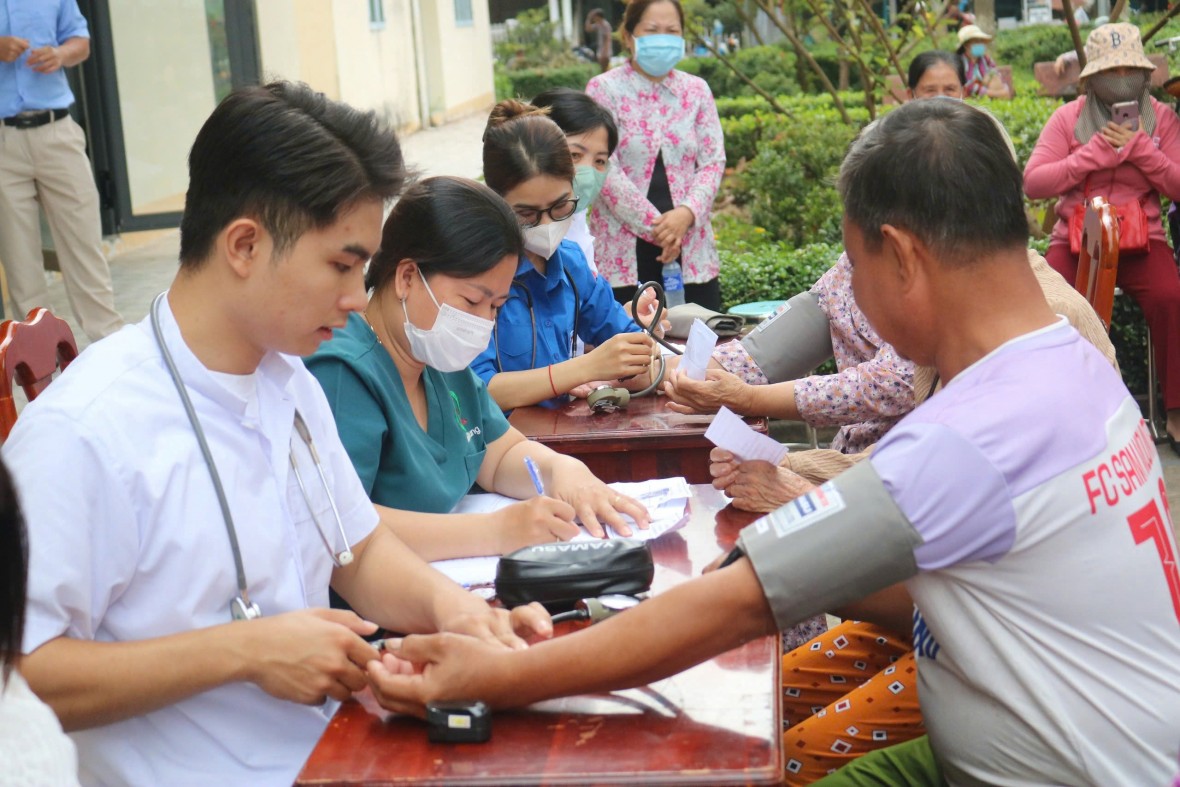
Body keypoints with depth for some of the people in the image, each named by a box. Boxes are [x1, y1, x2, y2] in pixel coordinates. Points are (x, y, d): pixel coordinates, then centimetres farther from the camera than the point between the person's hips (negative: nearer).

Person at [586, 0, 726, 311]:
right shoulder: (604, 89, -2)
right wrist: (655, 225, -15)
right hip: (625, 247, -3)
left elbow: (713, 161, 4)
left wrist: (686, 213, -14)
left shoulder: (696, 90, 11)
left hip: (691, 246, 4)